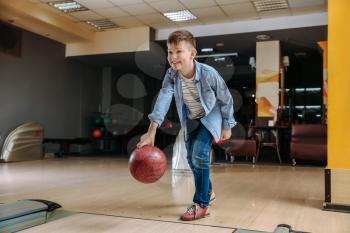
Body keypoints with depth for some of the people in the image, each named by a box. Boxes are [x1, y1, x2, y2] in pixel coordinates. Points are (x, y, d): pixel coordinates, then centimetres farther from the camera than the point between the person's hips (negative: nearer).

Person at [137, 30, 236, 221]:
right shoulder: (171, 75, -21)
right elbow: (163, 99, -34)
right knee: (191, 158, 12)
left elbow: (226, 100, -16)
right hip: (191, 119, 5)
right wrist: (151, 132, -45)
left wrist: (227, 126, -7)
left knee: (200, 153, -22)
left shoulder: (208, 74, -31)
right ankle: (208, 192, 36)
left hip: (211, 116, -5)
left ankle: (201, 203, -9)